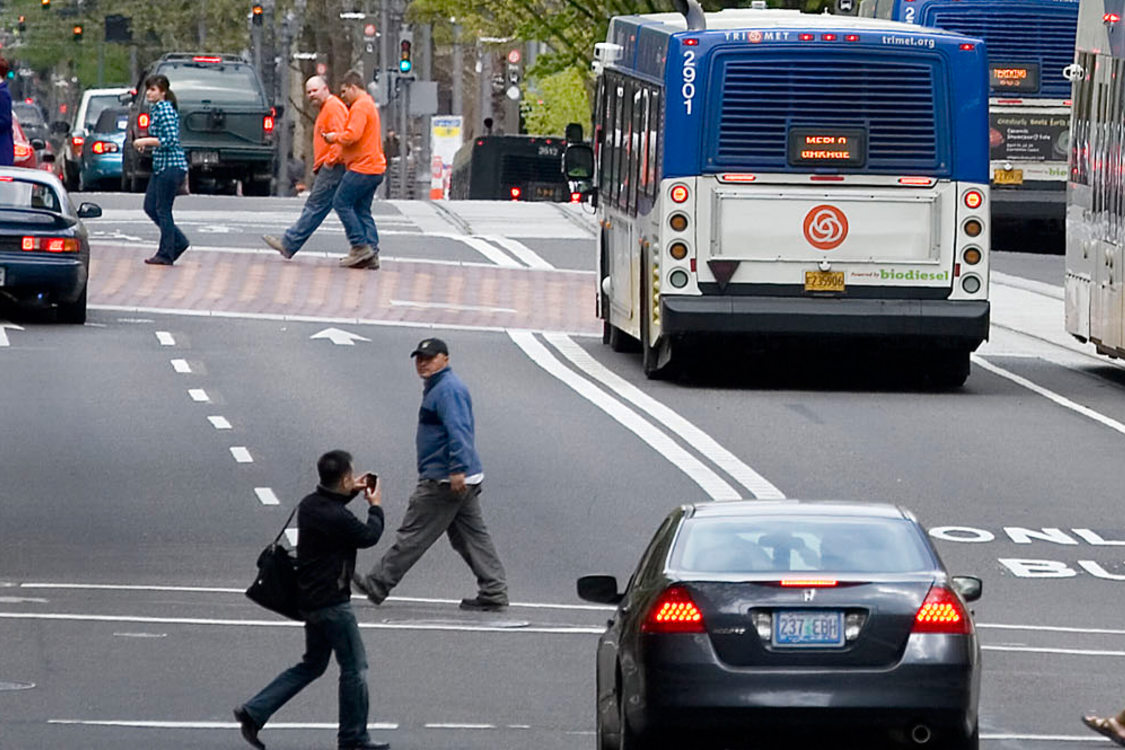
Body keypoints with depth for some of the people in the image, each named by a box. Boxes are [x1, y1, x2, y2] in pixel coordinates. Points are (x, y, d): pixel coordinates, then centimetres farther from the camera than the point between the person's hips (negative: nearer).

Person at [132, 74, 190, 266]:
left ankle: (165, 254, 4)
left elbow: (171, 139, -21)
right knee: (150, 207, 11)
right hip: (161, 166, 10)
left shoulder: (165, 110, -15)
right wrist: (147, 143, 9)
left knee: (163, 210, -3)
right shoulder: (156, 109, 15)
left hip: (171, 166, -10)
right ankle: (179, 242, 20)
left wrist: (146, 141, -16)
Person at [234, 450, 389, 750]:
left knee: (312, 665, 19)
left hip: (310, 598, 9)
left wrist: (351, 493, 24)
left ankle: (254, 711, 12)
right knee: (355, 667, 4)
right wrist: (376, 507, 10)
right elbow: (368, 537, -7)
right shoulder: (336, 519, -24)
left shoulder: (310, 505, 3)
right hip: (331, 603, -9)